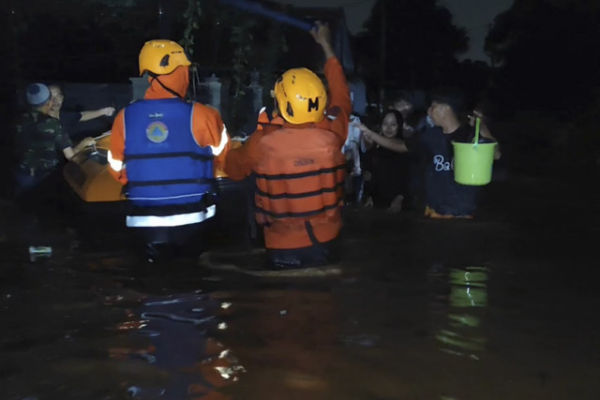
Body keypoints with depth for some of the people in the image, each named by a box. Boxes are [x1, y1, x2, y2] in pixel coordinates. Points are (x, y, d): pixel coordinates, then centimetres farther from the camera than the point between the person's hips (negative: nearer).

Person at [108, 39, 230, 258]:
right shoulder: (199, 115, -12)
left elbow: (118, 169, 7)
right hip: (191, 220, -2)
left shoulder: (125, 118, -4)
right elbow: (224, 154, 4)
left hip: (144, 222, 2)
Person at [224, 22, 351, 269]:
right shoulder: (331, 134, -12)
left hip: (283, 247, -2)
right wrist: (326, 45, 22)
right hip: (326, 241, 2)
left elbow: (233, 169, 3)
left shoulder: (263, 141, -17)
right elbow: (341, 97, 10)